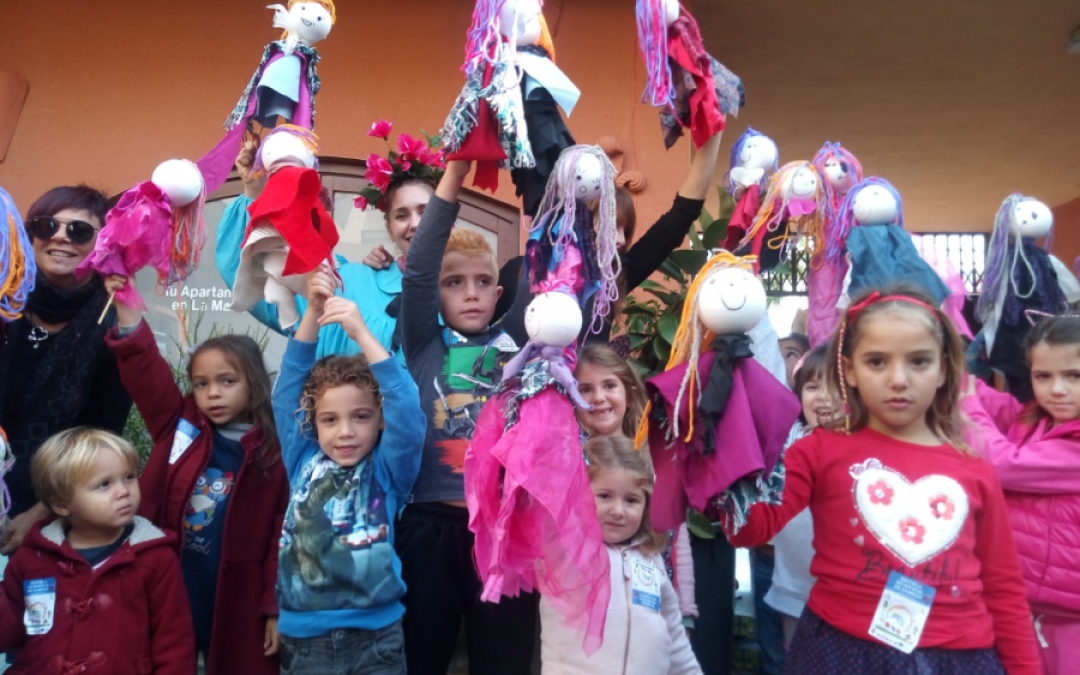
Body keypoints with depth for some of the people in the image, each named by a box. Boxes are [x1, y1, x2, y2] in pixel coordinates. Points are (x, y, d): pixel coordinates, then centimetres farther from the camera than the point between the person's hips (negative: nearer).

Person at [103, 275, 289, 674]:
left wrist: (276, 606, -8)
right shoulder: (180, 428, 1)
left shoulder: (275, 451, -9)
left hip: (236, 599, -3)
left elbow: (285, 535, -8)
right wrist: (127, 311, -18)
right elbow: (147, 373, -7)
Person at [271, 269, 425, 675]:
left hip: (375, 638, -2)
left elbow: (406, 412, -19)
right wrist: (313, 312, -13)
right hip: (303, 638, 2)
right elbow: (289, 387, -3)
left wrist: (362, 334, -24)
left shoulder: (386, 470, -4)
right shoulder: (303, 462, 1)